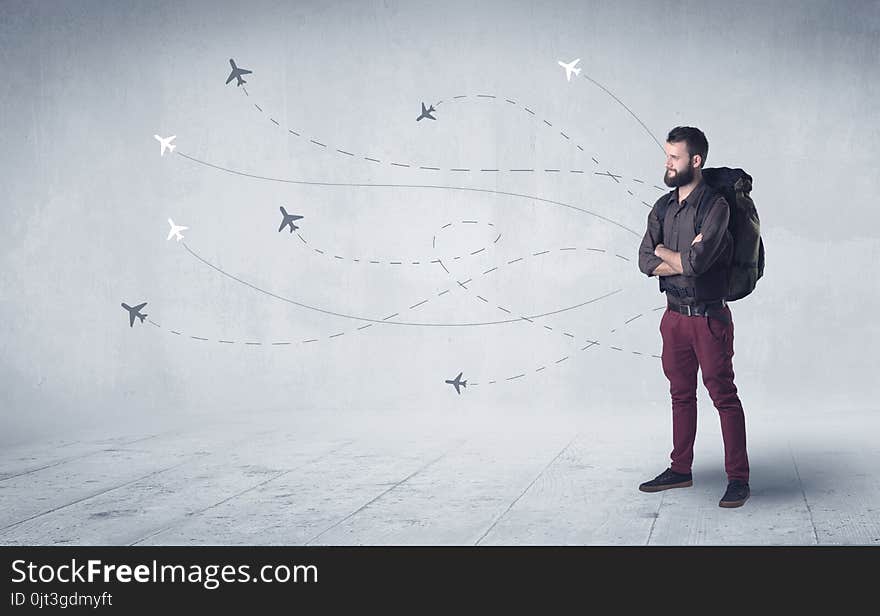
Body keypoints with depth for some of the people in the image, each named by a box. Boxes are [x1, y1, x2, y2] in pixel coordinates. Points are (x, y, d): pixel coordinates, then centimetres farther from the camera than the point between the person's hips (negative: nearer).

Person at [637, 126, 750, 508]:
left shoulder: (715, 206, -13)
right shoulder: (663, 207, 8)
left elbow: (697, 262, -24)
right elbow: (645, 262, 0)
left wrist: (663, 251, -6)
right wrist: (684, 258, -14)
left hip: (709, 316, -7)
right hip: (674, 315, 7)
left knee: (723, 396, -2)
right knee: (681, 394, 15)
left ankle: (738, 478, 5)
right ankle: (681, 469, 25)